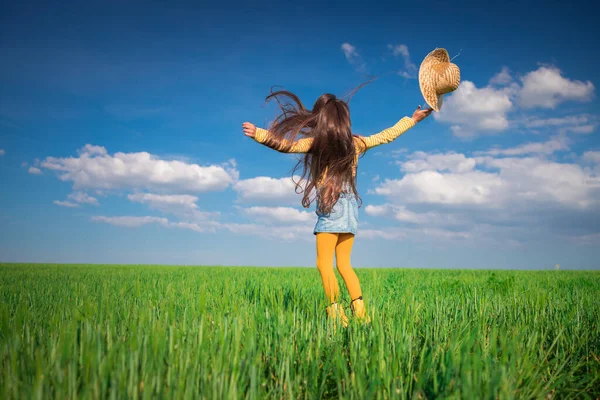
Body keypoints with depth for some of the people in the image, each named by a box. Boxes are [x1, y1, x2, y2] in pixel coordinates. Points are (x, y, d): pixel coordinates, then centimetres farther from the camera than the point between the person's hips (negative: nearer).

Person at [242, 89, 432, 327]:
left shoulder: (317, 142, -5)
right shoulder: (355, 143, 9)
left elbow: (286, 145, -15)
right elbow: (387, 135, 19)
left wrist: (258, 134, -18)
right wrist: (413, 119, 31)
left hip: (331, 209, -6)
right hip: (350, 208, 6)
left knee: (324, 263, -4)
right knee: (343, 264, 13)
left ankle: (335, 311, -10)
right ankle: (359, 308, 6)